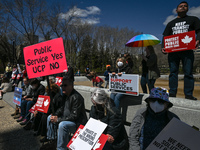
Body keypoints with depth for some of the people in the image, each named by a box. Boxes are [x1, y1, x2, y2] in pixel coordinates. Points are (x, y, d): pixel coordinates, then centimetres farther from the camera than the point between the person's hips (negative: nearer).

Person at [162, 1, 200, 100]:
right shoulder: (171, 23, 22)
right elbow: (165, 36, 14)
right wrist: (163, 47, -4)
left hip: (187, 50, -2)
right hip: (173, 50, 2)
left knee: (188, 72, -4)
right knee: (173, 72, -1)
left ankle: (188, 94, 0)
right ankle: (172, 93, 2)